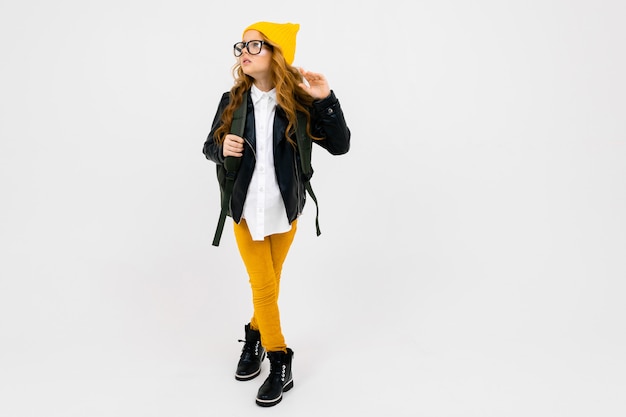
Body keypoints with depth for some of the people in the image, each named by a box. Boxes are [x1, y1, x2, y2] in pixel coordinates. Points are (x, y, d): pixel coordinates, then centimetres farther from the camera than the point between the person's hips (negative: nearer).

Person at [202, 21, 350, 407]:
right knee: (263, 285, 2)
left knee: (271, 282, 15)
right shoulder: (232, 101, -5)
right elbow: (209, 147, 5)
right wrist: (222, 147, -18)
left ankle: (255, 335, 41)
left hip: (285, 209, 0)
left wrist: (326, 100, -23)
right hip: (246, 209, 0)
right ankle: (280, 362, 20)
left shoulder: (299, 102, -9)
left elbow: (340, 145, -12)